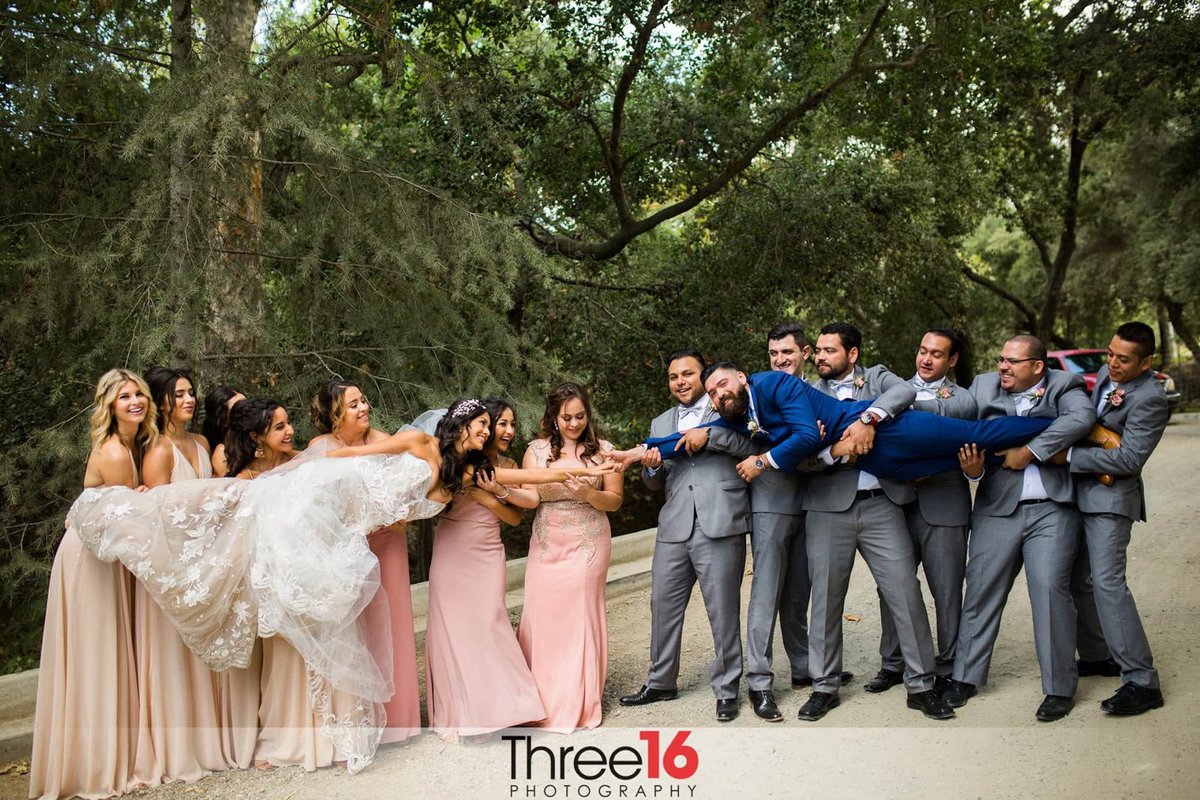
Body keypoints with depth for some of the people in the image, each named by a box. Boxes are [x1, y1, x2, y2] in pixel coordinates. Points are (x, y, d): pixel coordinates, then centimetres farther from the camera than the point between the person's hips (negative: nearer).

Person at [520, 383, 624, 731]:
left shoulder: (602, 450, 2)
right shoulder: (537, 450, 6)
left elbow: (615, 500, 3)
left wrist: (589, 494, -15)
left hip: (588, 545, -1)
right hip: (546, 546, 2)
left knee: (581, 617, 0)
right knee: (542, 617, -1)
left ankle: (579, 704, 15)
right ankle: (543, 701, 13)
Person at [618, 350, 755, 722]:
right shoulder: (660, 423, 21)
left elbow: (756, 444, -6)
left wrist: (710, 436, -16)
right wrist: (651, 467, -2)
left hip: (719, 526, -5)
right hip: (673, 527, 5)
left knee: (723, 612, 0)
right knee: (663, 607, 11)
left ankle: (726, 689, 15)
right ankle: (660, 682, 27)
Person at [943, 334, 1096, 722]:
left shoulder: (1063, 385, 2)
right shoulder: (983, 386, 10)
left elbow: (1082, 418, -17)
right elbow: (963, 434, 6)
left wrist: (1030, 451, -20)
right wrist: (972, 469, -15)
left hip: (1052, 509, -2)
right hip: (998, 506, 3)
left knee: (1050, 588, -7)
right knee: (982, 588, 5)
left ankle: (1060, 687, 8)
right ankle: (966, 676, 19)